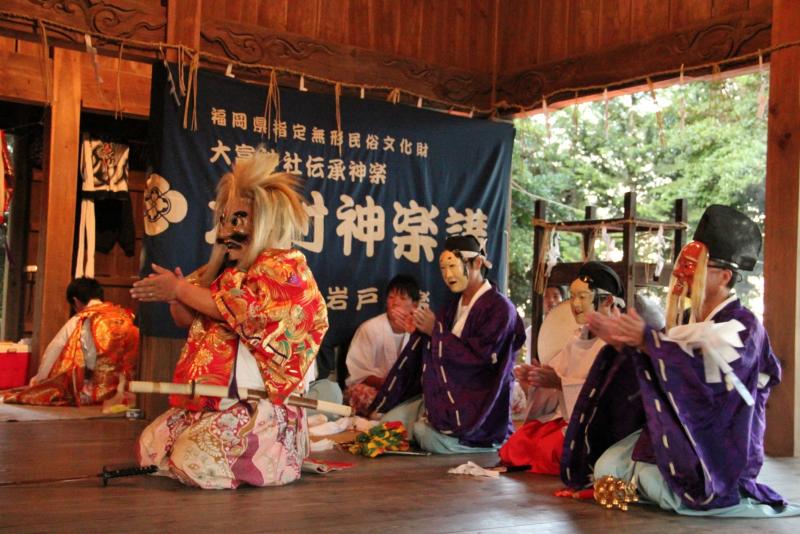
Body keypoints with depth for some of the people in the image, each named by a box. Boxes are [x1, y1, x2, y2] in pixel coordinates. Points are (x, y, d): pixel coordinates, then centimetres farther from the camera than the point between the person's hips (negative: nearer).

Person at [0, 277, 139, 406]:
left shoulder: (80, 322, -2)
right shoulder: (127, 316, 5)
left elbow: (52, 354, 10)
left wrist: (38, 380, 25)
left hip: (96, 391, -5)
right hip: (125, 387, 5)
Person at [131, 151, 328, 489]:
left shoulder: (285, 265, -8)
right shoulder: (224, 269, 16)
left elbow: (241, 308, -23)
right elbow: (189, 319, 21)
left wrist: (180, 289, -15)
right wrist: (174, 298, -3)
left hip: (255, 406, -9)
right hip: (205, 402, 9)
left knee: (194, 461, -22)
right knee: (149, 447, 2)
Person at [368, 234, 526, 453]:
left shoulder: (499, 308, -10)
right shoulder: (453, 309, 13)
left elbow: (481, 356, -20)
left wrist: (436, 332, -12)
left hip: (479, 405, -7)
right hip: (444, 395, 7)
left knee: (427, 434, -26)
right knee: (390, 420, -10)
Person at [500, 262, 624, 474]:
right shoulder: (579, 338, 17)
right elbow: (556, 373, 11)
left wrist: (560, 383, -27)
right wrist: (532, 378, -11)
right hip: (566, 414, 8)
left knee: (548, 448, -28)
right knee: (516, 444, -10)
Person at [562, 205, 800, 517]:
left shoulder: (741, 327, -12)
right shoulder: (687, 320, 12)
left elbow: (709, 377, -30)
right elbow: (652, 372, 12)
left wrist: (647, 340, -31)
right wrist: (622, 342, -6)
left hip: (715, 444, -7)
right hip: (669, 431, 7)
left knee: (652, 483, -27)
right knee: (605, 469, -8)